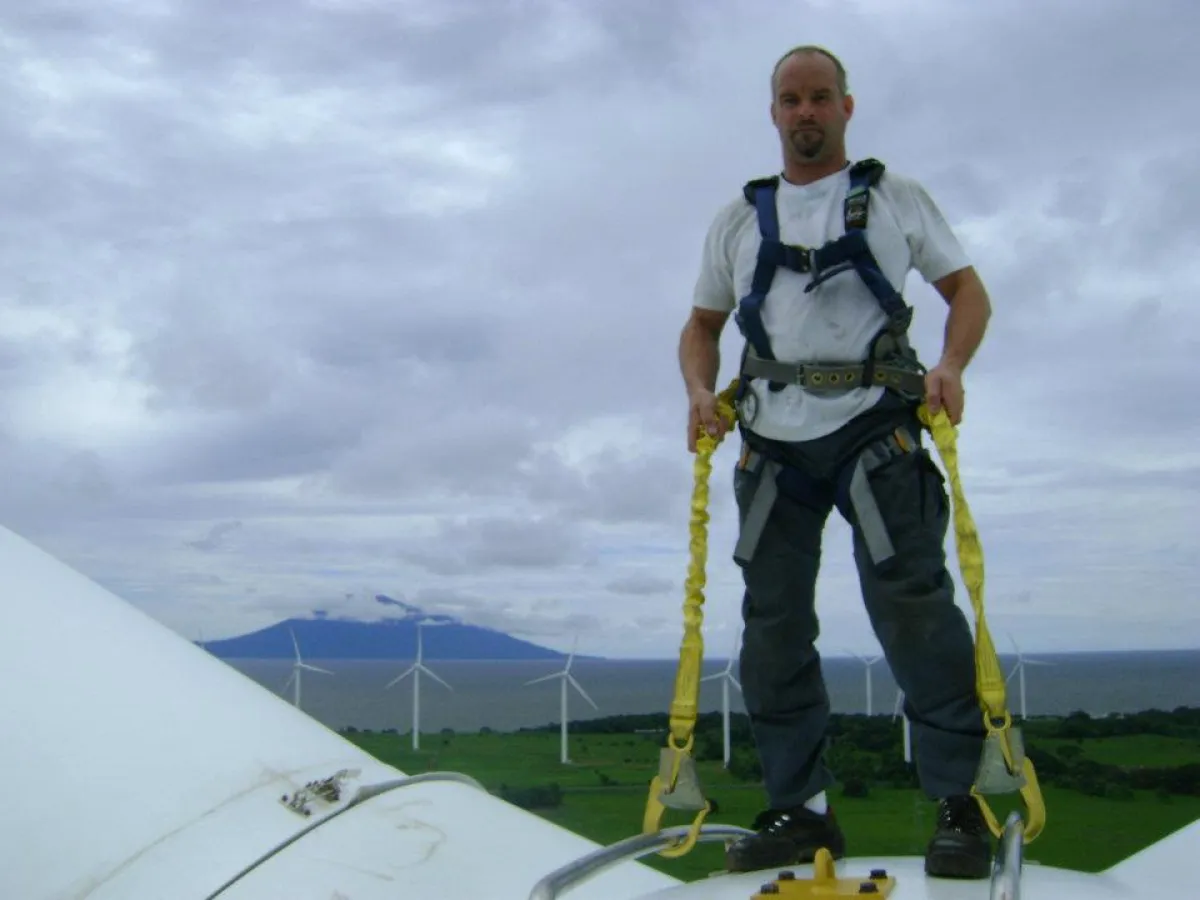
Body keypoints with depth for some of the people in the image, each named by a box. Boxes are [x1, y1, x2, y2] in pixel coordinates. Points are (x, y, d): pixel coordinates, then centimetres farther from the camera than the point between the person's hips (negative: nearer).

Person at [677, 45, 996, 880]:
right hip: (772, 445, 4)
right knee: (773, 625, 3)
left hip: (875, 429, -3)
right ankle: (801, 810, 12)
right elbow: (703, 325, 20)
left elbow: (968, 290, 9)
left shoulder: (897, 196, 10)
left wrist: (949, 365, -11)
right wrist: (701, 391, -1)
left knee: (911, 603, -13)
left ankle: (959, 801, -3)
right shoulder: (738, 217, 17)